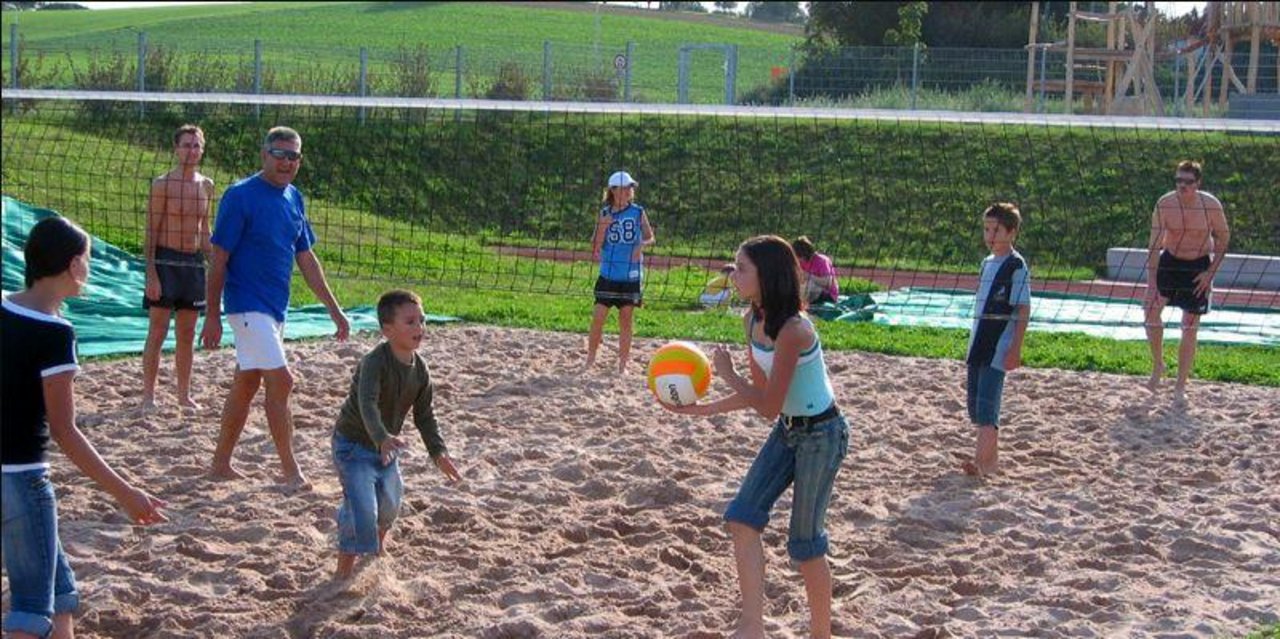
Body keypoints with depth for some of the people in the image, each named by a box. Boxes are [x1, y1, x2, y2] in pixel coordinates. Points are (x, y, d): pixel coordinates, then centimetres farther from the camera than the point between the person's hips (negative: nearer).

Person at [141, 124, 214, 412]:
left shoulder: (206, 185, 9)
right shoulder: (163, 184, -8)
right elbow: (151, 231, -9)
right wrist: (151, 274, -15)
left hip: (194, 262, 5)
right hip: (166, 261, -5)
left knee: (187, 334, 10)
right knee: (157, 332, -2)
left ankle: (184, 394, 18)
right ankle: (148, 396, 4)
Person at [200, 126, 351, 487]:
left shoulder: (294, 198, 10)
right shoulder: (241, 196, -12)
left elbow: (306, 259, 16)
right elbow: (219, 259, -11)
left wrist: (334, 309, 13)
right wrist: (212, 317, -14)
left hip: (275, 307, 8)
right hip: (248, 305, -8)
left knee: (247, 384, 13)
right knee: (281, 380, -13)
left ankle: (221, 464, 22)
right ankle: (291, 471, -6)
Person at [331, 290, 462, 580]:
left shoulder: (420, 368, -6)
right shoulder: (374, 363, -30)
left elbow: (424, 414, 3)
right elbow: (367, 405, -45)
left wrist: (438, 452, -6)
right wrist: (383, 438, -61)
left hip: (386, 446, 7)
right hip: (354, 444, -7)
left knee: (389, 504, 21)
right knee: (361, 507, -18)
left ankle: (378, 542, 54)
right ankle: (345, 570, -4)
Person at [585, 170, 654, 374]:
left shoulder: (638, 212, 0)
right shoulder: (604, 214, 0)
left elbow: (650, 237, 9)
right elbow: (596, 248, -1)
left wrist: (642, 245, -12)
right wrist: (602, 227, -17)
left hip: (630, 275, 0)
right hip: (608, 273, 0)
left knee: (625, 320, 4)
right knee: (598, 317, -5)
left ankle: (622, 365, 12)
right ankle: (589, 360, 9)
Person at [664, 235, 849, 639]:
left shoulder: (792, 330, -28)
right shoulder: (753, 321, -1)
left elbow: (768, 407, -24)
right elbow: (759, 393, 9)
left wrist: (728, 375, -11)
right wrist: (699, 410, 5)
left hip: (821, 435, -8)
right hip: (788, 429, 8)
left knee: (805, 543, 2)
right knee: (742, 517, 0)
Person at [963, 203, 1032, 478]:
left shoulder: (1017, 266, -9)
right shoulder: (986, 263, 15)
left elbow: (1023, 310, -12)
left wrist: (1016, 348, -18)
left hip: (1000, 345, -8)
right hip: (979, 342, 8)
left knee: (987, 401, -16)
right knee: (974, 402, 10)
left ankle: (982, 461, -19)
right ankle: (989, 453, 22)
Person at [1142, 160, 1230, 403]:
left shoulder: (1211, 206, -18)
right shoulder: (1164, 205, -18)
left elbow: (1223, 238, -4)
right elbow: (1154, 244, -18)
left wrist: (1210, 272, -12)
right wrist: (1151, 283, -23)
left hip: (1198, 267, -1)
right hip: (1169, 262, 1)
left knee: (1190, 329, 1)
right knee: (1151, 311, -13)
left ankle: (1180, 387, 10)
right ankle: (1157, 366, 12)